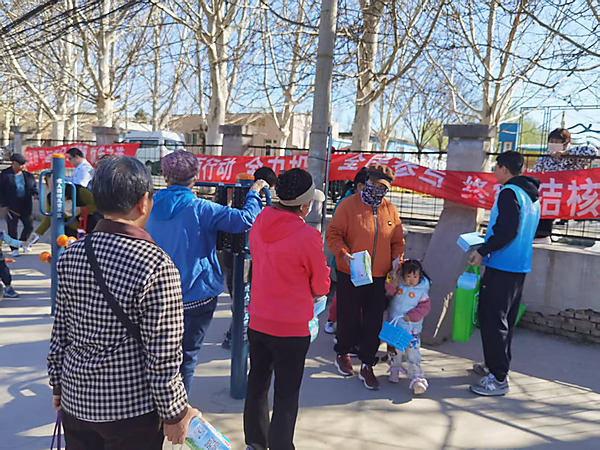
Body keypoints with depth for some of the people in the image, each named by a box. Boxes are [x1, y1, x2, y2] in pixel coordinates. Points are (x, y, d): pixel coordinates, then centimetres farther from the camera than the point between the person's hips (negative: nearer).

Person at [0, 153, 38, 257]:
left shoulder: (28, 175, 6)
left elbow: (33, 187, 14)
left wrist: (35, 193, -8)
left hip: (26, 207, 4)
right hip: (12, 208, -4)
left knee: (29, 226, 8)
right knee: (12, 229, 5)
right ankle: (14, 248, 19)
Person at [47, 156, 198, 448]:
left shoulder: (70, 256, -4)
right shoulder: (156, 266, -22)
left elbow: (60, 331, 5)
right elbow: (162, 356, -18)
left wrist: (58, 384, 18)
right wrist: (175, 414, -6)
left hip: (75, 400, 6)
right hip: (132, 408, -5)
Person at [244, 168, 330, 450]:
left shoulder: (258, 225, -3)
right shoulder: (308, 237, -22)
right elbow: (321, 286, -10)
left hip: (257, 321, 6)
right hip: (291, 329, -6)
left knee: (257, 383, 21)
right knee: (286, 395, 9)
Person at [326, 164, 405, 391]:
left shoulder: (391, 210, 9)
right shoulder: (349, 205, -4)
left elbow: (397, 241, 15)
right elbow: (333, 233, -6)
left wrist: (397, 258, -2)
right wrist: (343, 253, -21)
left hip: (379, 278, 3)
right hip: (350, 275, -3)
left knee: (374, 322, 5)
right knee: (349, 318, 8)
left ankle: (367, 365, 18)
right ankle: (343, 353, 34)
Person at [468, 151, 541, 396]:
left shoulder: (509, 192, -15)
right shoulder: (532, 196, 15)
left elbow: (506, 230, -25)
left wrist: (483, 251, -17)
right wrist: (488, 246, 24)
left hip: (501, 266, -10)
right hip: (520, 267, 10)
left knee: (492, 320, -5)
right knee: (505, 319, 18)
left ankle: (498, 378, -1)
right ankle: (499, 366, 30)